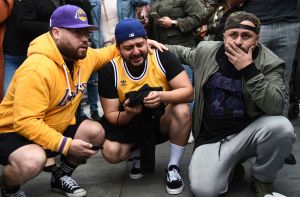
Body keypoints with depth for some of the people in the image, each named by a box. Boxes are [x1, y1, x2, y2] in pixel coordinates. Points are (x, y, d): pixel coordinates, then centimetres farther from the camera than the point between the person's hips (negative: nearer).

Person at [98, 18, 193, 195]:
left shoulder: (163, 57, -19)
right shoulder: (109, 71, -16)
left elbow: (188, 92, -20)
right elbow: (111, 116, -11)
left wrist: (162, 96, -40)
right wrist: (128, 114, -34)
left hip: (162, 120, 0)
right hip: (131, 125, 1)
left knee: (182, 110, -32)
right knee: (111, 152, -26)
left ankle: (173, 167, -10)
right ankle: (139, 154, 12)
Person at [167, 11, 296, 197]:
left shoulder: (270, 63, -10)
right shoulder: (206, 51, -2)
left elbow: (276, 106, -24)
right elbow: (184, 52, 22)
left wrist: (249, 70, -28)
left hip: (249, 132, -1)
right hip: (212, 137, 1)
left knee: (282, 127, -33)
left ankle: (262, 178, -1)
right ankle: (232, 164, 14)